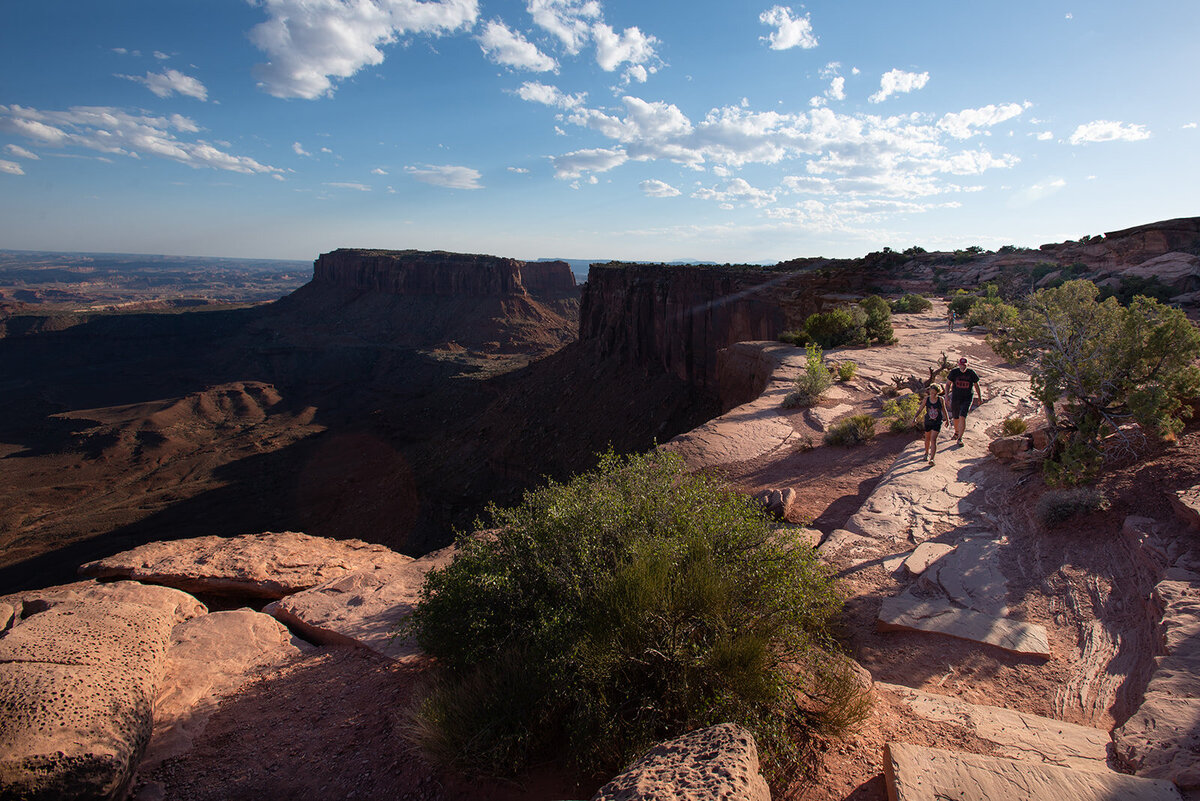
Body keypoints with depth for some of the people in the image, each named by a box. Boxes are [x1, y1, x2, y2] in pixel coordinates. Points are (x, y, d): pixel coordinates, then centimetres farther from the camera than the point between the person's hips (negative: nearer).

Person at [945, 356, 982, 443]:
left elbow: (976, 385, 8)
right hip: (955, 399, 2)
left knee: (962, 417, -16)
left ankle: (960, 438, -7)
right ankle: (956, 433, 42)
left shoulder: (972, 373, -6)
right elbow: (948, 383, 3)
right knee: (956, 418, 16)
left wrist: (980, 397, 15)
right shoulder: (954, 372, -6)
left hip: (967, 399, -2)